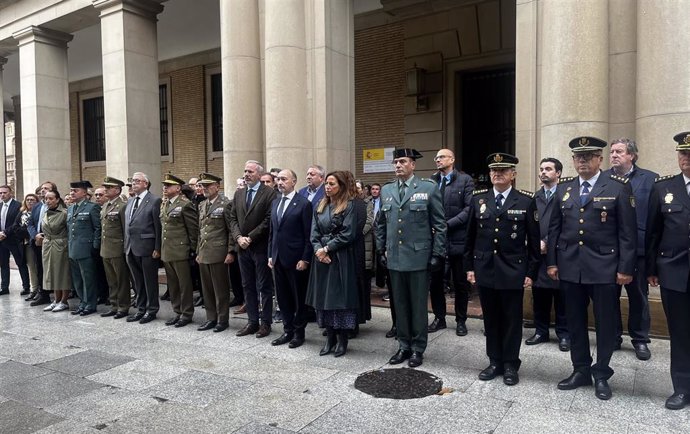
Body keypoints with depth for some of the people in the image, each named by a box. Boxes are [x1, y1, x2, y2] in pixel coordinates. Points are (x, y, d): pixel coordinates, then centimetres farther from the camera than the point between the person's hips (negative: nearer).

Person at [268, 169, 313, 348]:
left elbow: (308, 234, -11)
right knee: (283, 296, 12)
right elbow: (272, 231, 16)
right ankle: (288, 330, 25)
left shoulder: (303, 203, -9)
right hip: (278, 258, 6)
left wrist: (305, 259, -15)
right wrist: (270, 255, 10)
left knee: (299, 297, 6)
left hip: (296, 259, -6)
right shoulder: (275, 203, 12)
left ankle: (299, 332, 20)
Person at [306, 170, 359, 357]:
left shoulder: (349, 206, -6)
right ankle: (330, 338, 19)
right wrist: (318, 250, -10)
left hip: (340, 259, -6)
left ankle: (342, 339, 11)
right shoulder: (320, 206, 12)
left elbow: (347, 234, -13)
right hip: (321, 257, 6)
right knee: (324, 297, 8)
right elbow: (314, 233, 7)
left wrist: (326, 249, -13)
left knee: (340, 297, -1)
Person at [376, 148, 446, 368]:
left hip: (419, 257, -4)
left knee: (418, 305, 6)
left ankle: (418, 348, 21)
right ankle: (404, 346, 26)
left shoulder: (429, 188, -4)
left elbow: (439, 225, -3)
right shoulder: (386, 190, 9)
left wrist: (437, 255, -7)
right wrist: (381, 250, 10)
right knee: (400, 304, 12)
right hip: (394, 257, 4)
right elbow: (380, 224, 16)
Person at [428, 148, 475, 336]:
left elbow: (470, 209, -10)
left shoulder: (465, 180, -2)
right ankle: (439, 318, 25)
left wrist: (448, 224, -16)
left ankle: (461, 320, 23)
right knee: (435, 281, 9)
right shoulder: (431, 181, 8)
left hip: (457, 239, -3)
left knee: (460, 283, 8)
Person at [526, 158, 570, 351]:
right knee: (539, 296, 10)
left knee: (561, 297, 5)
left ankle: (564, 334, 17)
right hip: (538, 254, 5)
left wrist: (547, 243, -14)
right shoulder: (535, 197, 13)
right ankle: (541, 331, 22)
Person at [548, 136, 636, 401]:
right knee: (575, 322, 12)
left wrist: (626, 268, -10)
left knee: (605, 324, 8)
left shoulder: (618, 188, -2)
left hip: (605, 268, -3)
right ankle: (581, 371, 27)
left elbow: (627, 232, -5)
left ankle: (601, 374, 24)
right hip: (570, 268, 4)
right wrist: (551, 262, 4)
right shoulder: (563, 190, 9)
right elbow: (554, 229, 10)